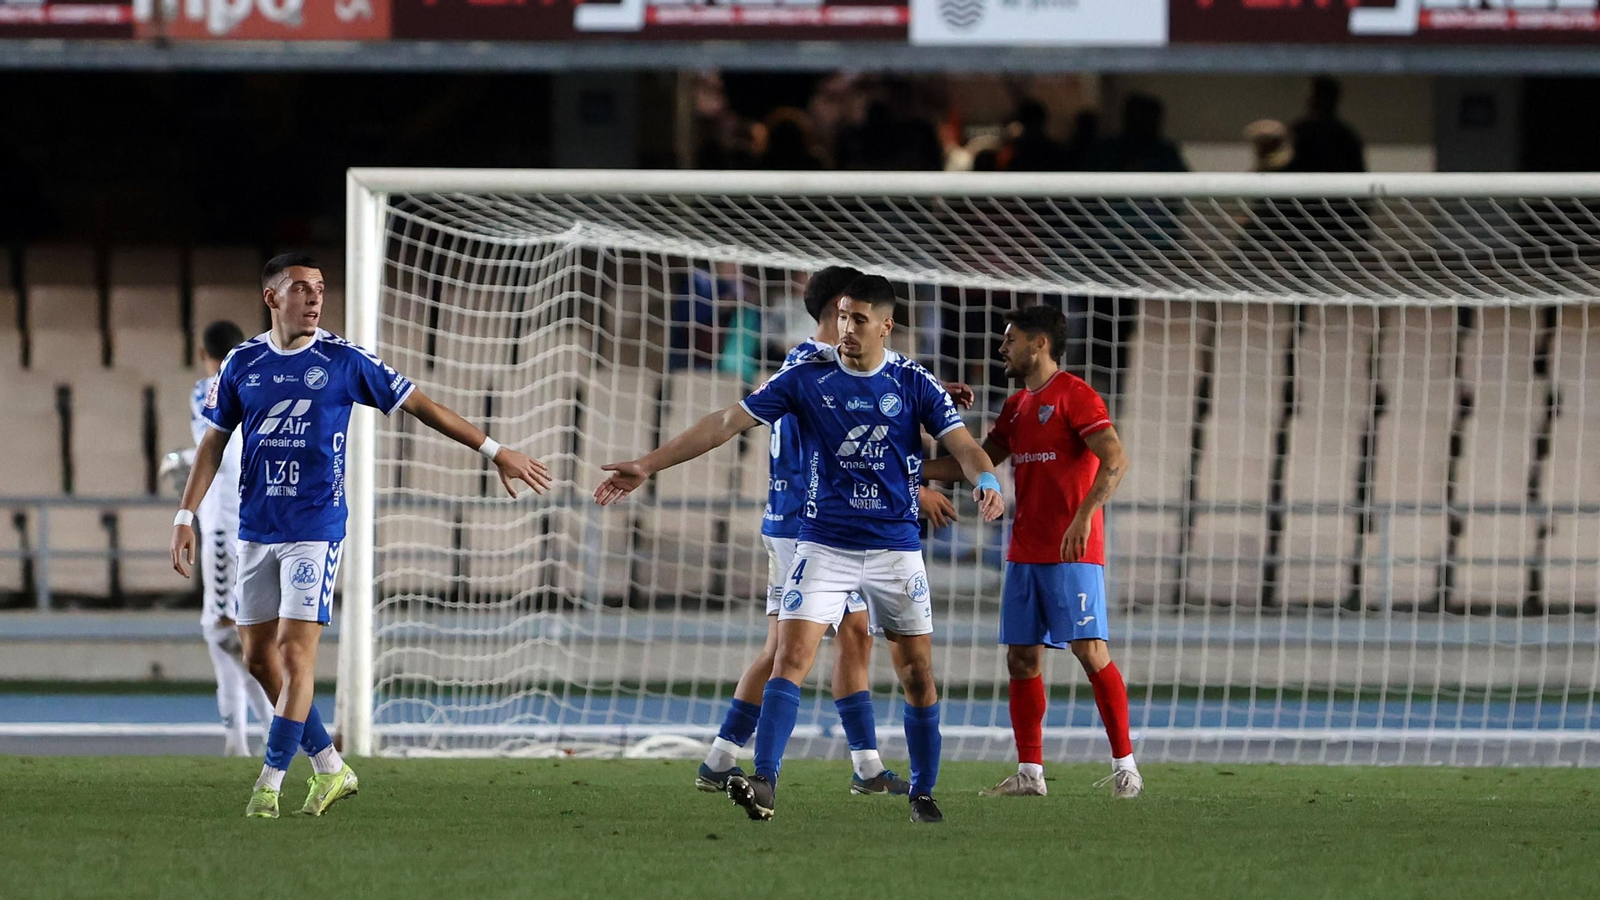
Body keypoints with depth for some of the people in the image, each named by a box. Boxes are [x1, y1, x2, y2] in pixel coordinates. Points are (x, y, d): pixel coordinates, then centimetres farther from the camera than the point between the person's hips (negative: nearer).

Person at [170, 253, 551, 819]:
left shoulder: (344, 361, -4)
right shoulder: (242, 363, 3)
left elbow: (419, 405, 2)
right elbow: (214, 442, 12)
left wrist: (494, 451, 1)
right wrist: (185, 517, 6)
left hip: (315, 529, -4)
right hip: (256, 531, 4)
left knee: (296, 650, -13)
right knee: (259, 657, 5)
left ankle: (270, 782, -9)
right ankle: (330, 767, 18)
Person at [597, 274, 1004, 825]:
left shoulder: (913, 384, -1)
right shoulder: (807, 376, -2)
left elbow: (962, 445, -6)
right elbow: (728, 422, -4)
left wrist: (986, 481, -31)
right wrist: (648, 465, -8)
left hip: (896, 547, 1)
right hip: (824, 545, -1)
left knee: (917, 672, 4)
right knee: (791, 656, -17)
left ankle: (923, 794, 19)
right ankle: (764, 784, -24)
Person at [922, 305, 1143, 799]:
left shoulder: (1075, 396, -8)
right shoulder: (1017, 406, 17)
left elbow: (1115, 459, -19)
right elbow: (974, 464, 24)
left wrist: (1085, 514, -30)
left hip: (1072, 553, -8)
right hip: (1025, 552, 8)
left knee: (1090, 651, -12)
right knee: (1021, 659, 4)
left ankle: (1125, 766, -9)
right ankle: (1029, 773, 8)